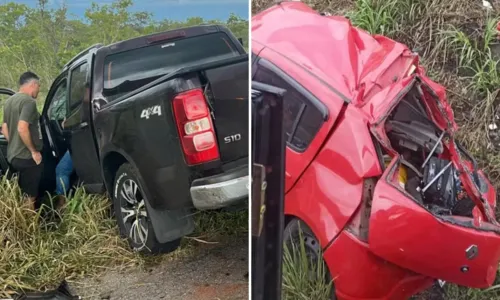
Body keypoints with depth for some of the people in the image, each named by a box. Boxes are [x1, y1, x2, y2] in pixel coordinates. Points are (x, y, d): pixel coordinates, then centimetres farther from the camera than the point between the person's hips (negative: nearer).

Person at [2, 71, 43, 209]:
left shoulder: (9, 101, 13)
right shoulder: (29, 101, -17)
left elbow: (4, 129, 18)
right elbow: (22, 129, -27)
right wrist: (34, 151, -18)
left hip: (13, 155, 9)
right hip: (27, 157, -9)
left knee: (22, 196, 19)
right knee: (30, 197, -1)